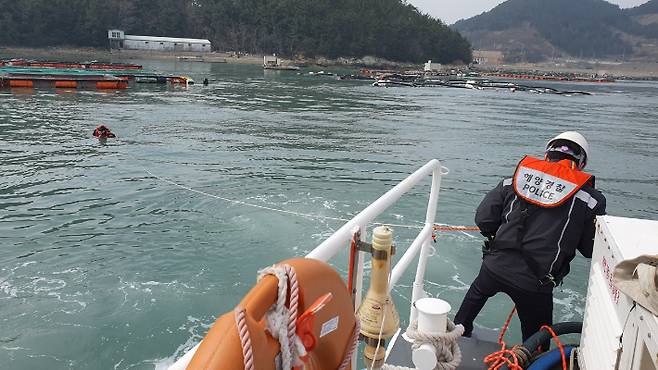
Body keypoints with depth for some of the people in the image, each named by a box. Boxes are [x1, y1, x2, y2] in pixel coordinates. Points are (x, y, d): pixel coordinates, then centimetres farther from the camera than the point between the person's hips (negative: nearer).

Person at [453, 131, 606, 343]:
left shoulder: (518, 176, 2)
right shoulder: (590, 199, -4)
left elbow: (483, 219, 0)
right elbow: (591, 250, 3)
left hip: (495, 266, 3)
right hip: (535, 281, -2)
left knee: (478, 291, 36)